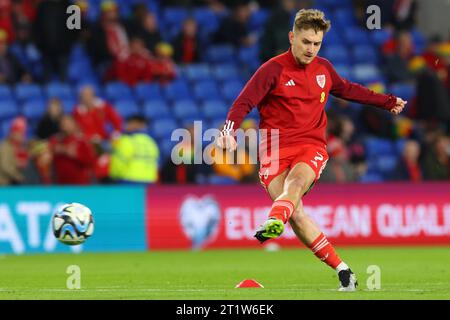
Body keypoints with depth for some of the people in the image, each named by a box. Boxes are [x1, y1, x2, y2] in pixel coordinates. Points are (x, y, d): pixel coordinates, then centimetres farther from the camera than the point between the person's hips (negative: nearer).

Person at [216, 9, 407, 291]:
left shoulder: (323, 68, 13)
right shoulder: (273, 69, -3)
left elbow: (347, 89, 33)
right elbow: (244, 102, -9)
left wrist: (387, 102, 39)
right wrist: (229, 130, -27)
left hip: (311, 146, 2)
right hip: (276, 148, -2)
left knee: (296, 181, -33)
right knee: (296, 214, -16)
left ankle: (274, 222, -62)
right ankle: (342, 269, -10)